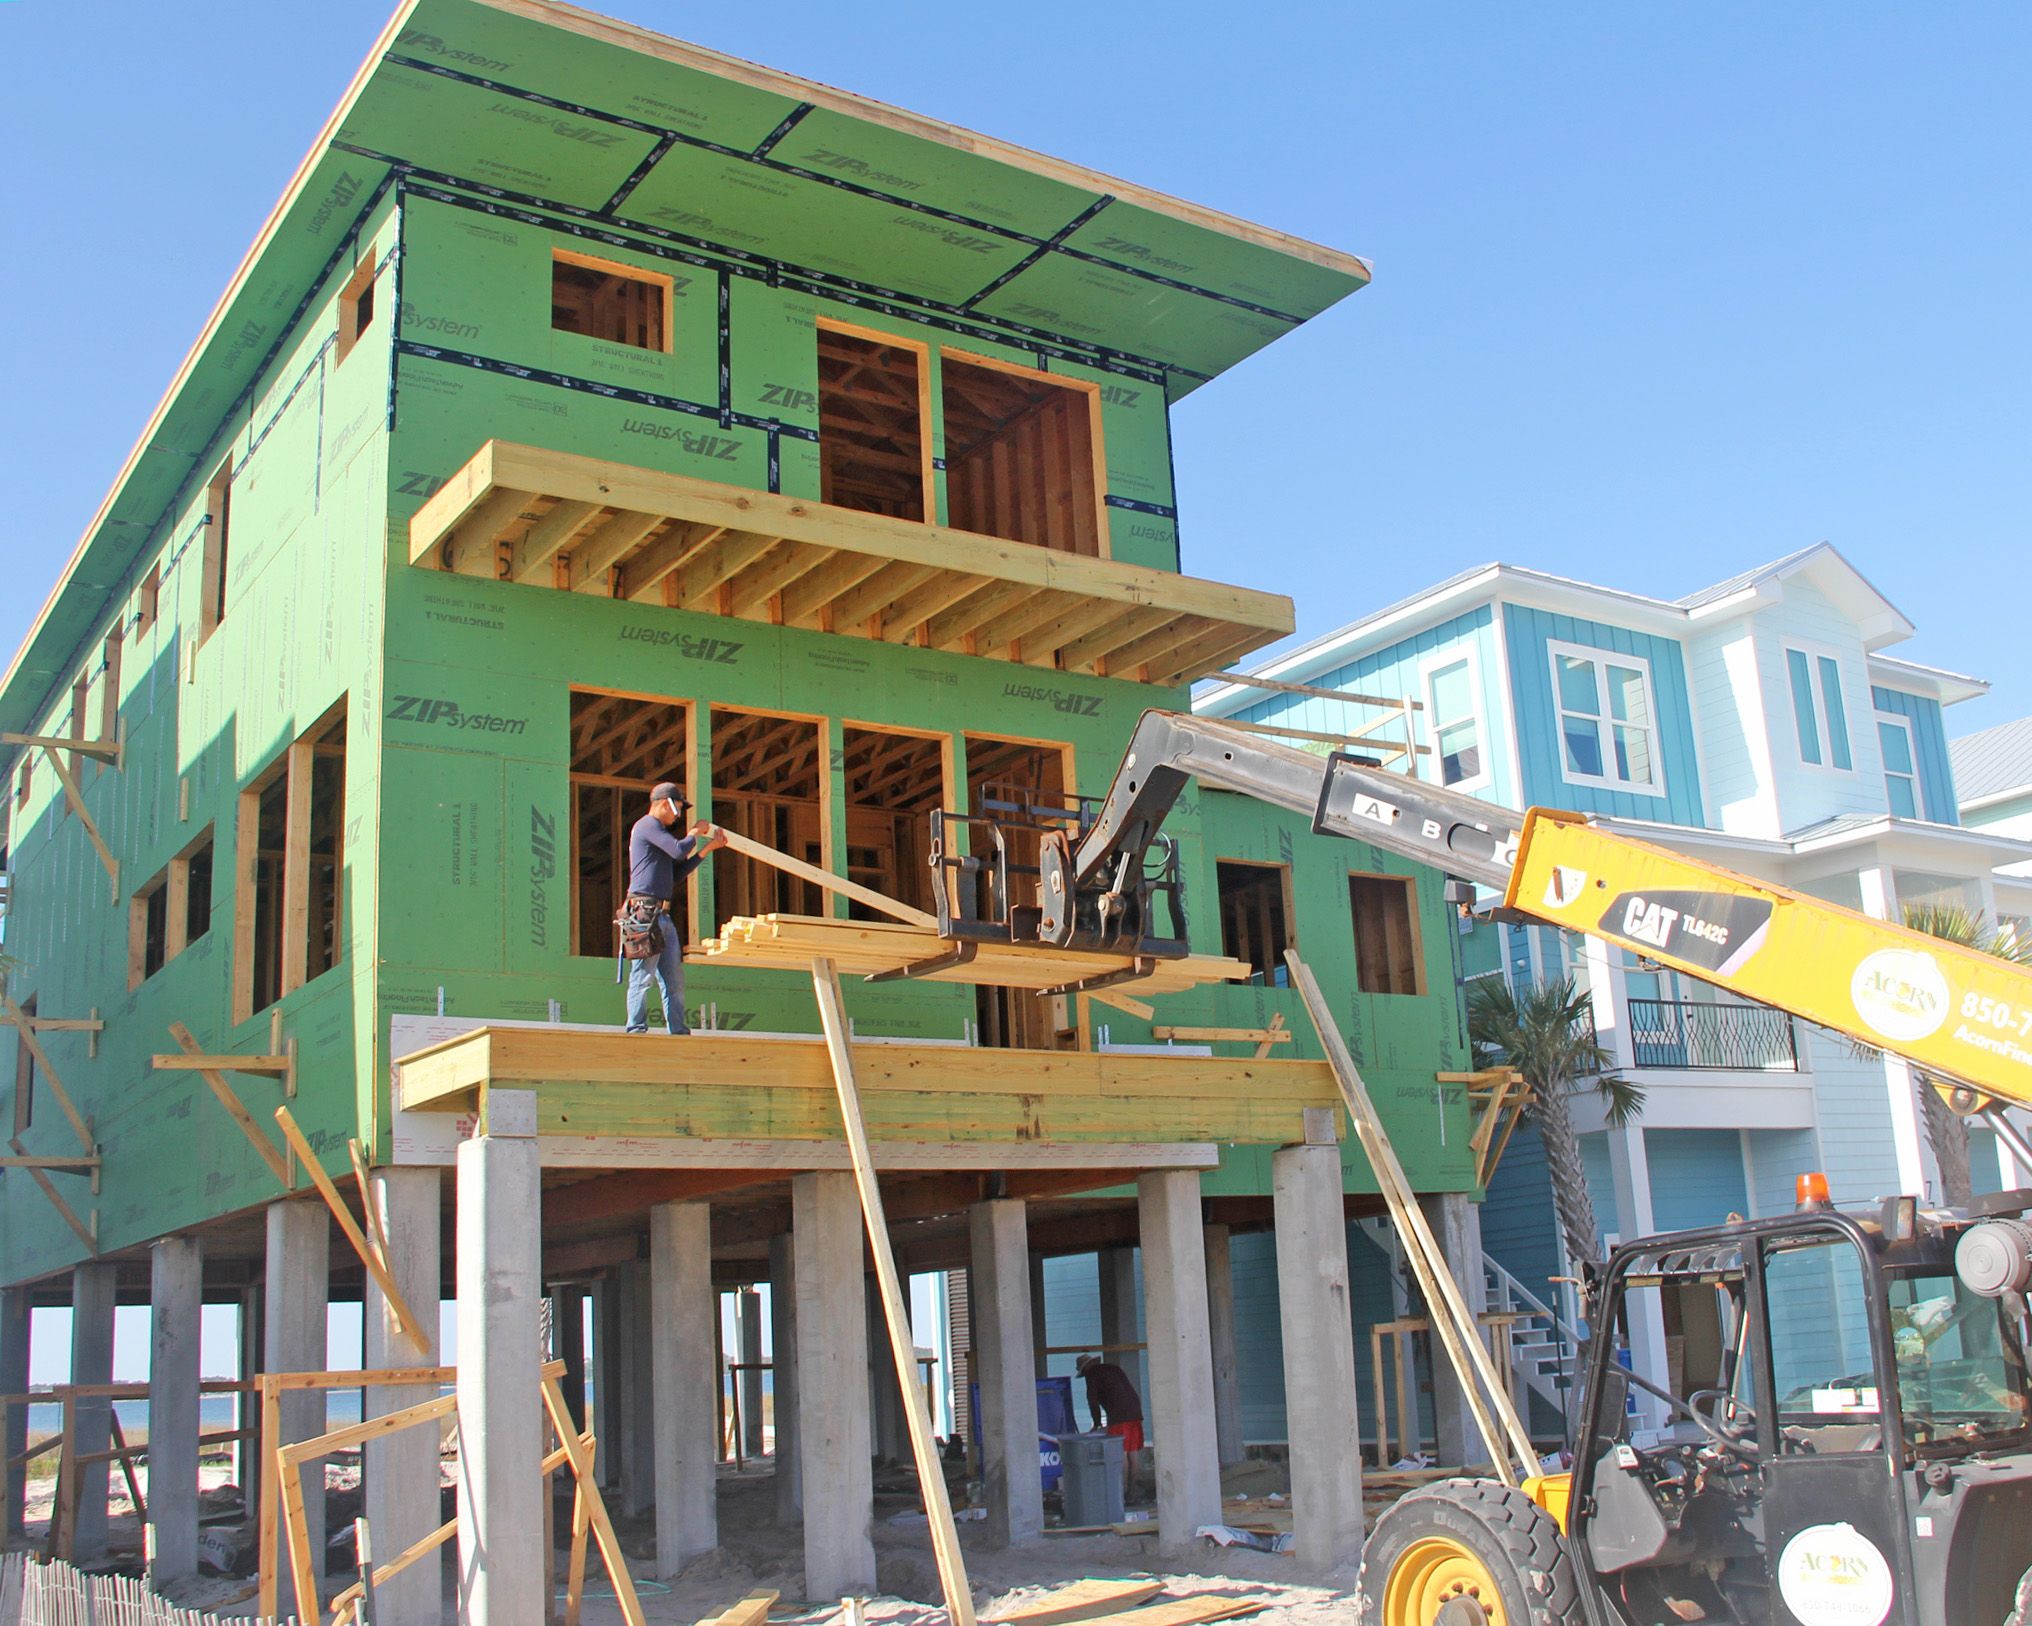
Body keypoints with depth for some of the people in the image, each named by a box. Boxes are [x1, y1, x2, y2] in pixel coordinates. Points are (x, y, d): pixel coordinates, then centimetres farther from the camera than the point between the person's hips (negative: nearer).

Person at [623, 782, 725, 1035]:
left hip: (662, 915, 10)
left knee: (674, 977, 7)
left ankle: (678, 1031, 8)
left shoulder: (657, 831, 27)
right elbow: (679, 850, -16)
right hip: (646, 911, -10)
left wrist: (708, 848, 24)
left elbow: (678, 871, 26)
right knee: (643, 975, -9)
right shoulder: (647, 825, -4)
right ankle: (636, 1031, -7)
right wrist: (695, 833, 3)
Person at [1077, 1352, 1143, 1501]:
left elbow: (1093, 1399, 3)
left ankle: (1123, 1493, -10)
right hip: (1134, 1412, 7)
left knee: (1121, 1453, -8)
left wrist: (1097, 1423, 13)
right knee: (1132, 1453, 8)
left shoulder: (1092, 1373, 6)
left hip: (1118, 1416, -7)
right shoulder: (1114, 1367, 27)